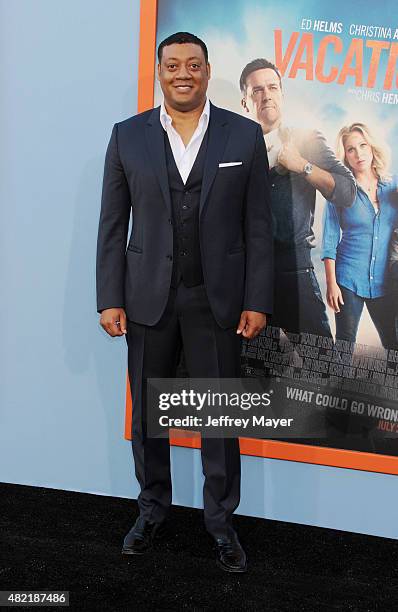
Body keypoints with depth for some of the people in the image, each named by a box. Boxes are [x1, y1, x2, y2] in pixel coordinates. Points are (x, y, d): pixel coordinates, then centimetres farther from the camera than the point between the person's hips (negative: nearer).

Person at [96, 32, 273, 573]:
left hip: (218, 300, -1)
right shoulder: (128, 137, 2)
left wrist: (257, 302, -4)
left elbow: (258, 226, 0)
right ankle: (152, 508, 31)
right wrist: (110, 300, -3)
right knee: (146, 412, 12)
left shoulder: (245, 136, 0)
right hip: (148, 299, 1)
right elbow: (112, 225, 3)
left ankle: (222, 522, 22)